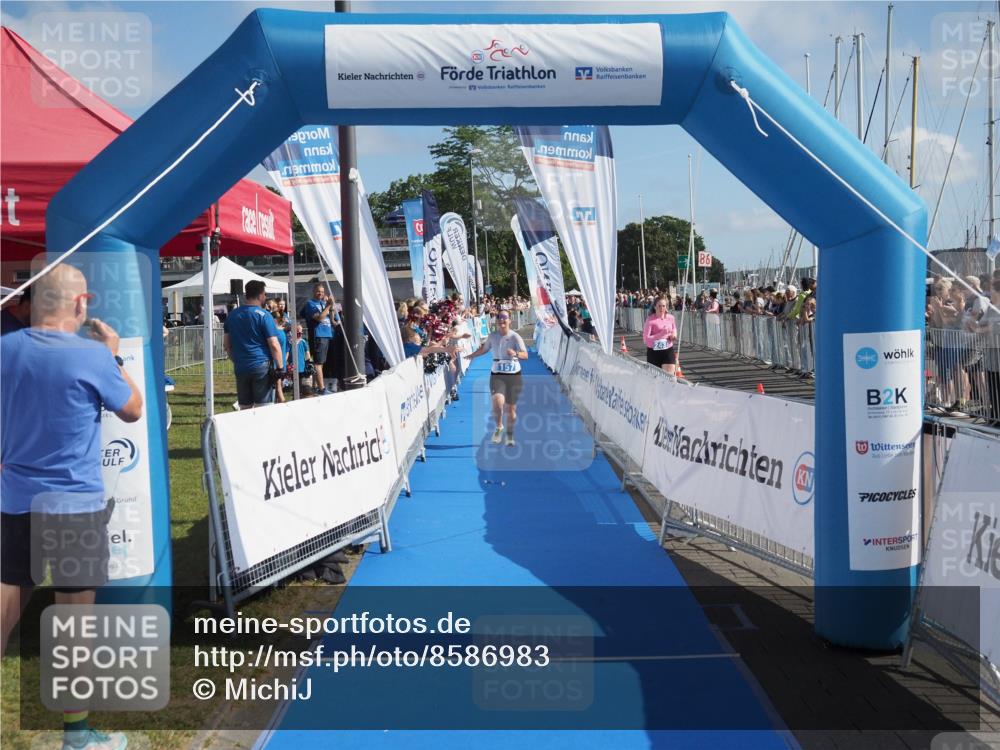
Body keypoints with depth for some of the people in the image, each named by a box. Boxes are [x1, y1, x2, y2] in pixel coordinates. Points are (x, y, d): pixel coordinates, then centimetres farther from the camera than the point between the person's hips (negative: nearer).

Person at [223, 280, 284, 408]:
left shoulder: (232, 315, 11)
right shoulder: (263, 315, -8)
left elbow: (226, 343, 16)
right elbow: (274, 345, -12)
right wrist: (279, 367, -7)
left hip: (240, 368, 5)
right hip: (262, 367, -5)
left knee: (244, 409, 11)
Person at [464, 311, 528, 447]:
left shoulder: (515, 336, -7)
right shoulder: (492, 336, 4)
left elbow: (525, 355, -16)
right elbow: (484, 349, 24)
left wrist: (516, 354, -36)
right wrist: (471, 356, 34)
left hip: (514, 375, -1)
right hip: (497, 375, 1)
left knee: (511, 408, 4)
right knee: (498, 401, -24)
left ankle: (510, 436, 26)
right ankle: (499, 427, 3)